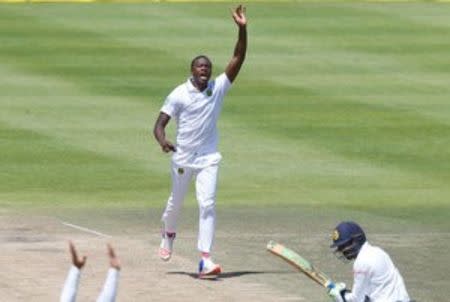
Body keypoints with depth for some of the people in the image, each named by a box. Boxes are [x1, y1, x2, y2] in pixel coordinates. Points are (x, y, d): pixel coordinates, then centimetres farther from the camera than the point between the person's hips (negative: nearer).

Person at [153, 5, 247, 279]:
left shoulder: (218, 88, -2)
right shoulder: (179, 94, -8)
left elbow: (238, 59, -9)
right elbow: (160, 123, -11)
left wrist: (242, 29, -22)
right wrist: (162, 140, -34)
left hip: (208, 158, 1)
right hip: (183, 157, -1)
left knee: (208, 204, -11)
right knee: (176, 202, 17)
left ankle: (205, 260, -15)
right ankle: (169, 234, 49)